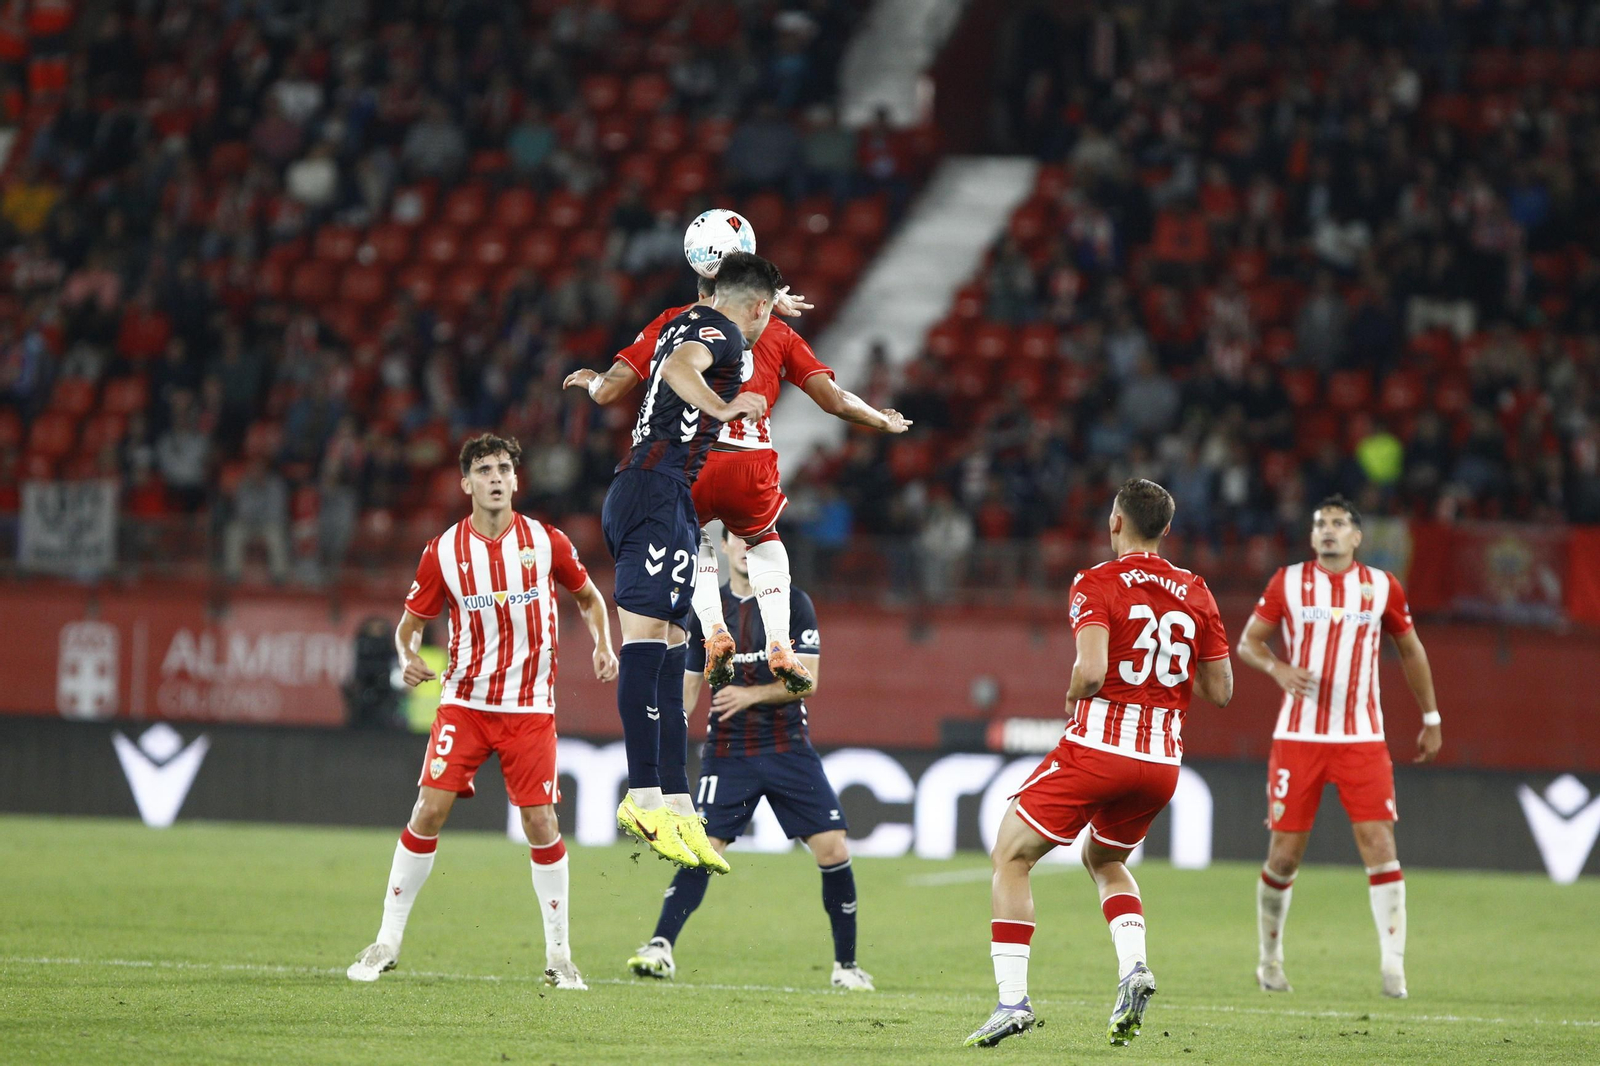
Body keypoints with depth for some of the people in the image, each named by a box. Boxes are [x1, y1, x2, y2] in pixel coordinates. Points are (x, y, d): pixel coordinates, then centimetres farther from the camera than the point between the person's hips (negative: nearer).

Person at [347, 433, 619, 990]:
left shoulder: (546, 542, -2)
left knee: (541, 824, -4)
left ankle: (559, 955, 9)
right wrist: (409, 659, -16)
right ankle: (387, 941, 1)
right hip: (464, 701, 0)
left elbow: (588, 596, 15)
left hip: (530, 708, 0)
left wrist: (602, 646, -2)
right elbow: (411, 623, 6)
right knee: (429, 810, -9)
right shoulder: (443, 552, -3)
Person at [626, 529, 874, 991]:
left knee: (833, 849, -7)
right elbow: (689, 684, 12)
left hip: (788, 745, -1)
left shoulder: (794, 603, -1)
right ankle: (661, 946, -13)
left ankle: (846, 963, 6)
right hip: (726, 750, 1)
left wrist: (751, 695, -21)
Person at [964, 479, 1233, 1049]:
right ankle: (1133, 965, 5)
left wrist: (1073, 697, 1)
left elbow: (1091, 670, -21)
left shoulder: (1096, 584, -6)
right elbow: (1220, 691, 10)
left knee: (1011, 856, 8)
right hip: (1163, 760, 5)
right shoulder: (1195, 594, 8)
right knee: (1105, 860, 30)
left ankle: (1012, 998, -4)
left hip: (1097, 746, -5)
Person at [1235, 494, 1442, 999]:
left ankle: (1393, 967, -11)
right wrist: (1278, 668, -14)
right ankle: (1270, 960, 21)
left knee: (1379, 844, -12)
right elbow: (1248, 640, 7)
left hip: (1361, 739, 0)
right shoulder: (1288, 583, 2)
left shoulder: (1382, 587, 5)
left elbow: (1410, 650, 17)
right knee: (1284, 855, 1)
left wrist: (1430, 718, 17)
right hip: (1298, 738, 0)